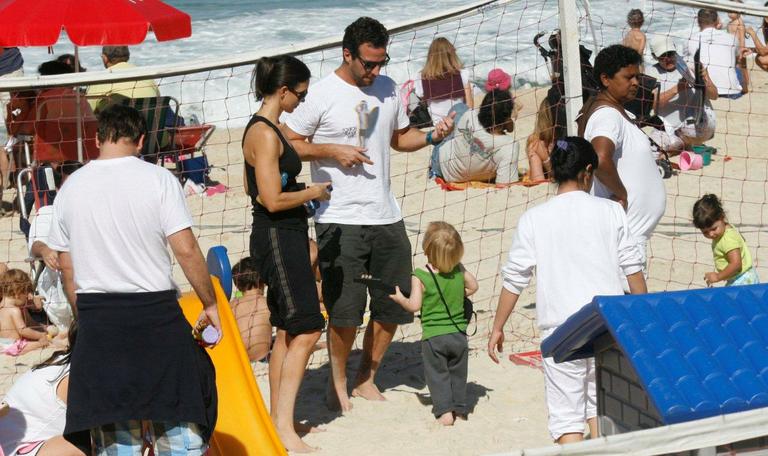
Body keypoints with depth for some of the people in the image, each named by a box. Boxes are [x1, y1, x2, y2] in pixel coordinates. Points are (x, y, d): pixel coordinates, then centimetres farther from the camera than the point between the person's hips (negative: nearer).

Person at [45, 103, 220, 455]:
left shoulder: (70, 188, 6)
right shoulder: (158, 179, -5)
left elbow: (66, 269, 9)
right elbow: (186, 249, -10)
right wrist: (210, 304, 0)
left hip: (96, 316, 3)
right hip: (155, 311, -3)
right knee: (177, 415, 6)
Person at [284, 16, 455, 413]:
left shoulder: (388, 89, 10)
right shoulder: (322, 94, -8)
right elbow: (289, 143, -5)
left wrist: (432, 136, 4)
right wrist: (333, 151, -16)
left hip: (386, 216, 6)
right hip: (339, 220, -6)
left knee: (394, 306, 9)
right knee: (345, 310, -5)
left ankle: (366, 379, 27)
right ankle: (338, 382, 17)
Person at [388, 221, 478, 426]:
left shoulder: (420, 277, -16)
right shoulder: (459, 270, -3)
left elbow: (414, 306, -18)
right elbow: (473, 286, 11)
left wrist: (400, 298, 0)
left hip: (433, 336, -3)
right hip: (458, 333, 4)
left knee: (437, 374, 8)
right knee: (458, 374, 18)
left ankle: (444, 411, 0)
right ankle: (460, 409, 22)